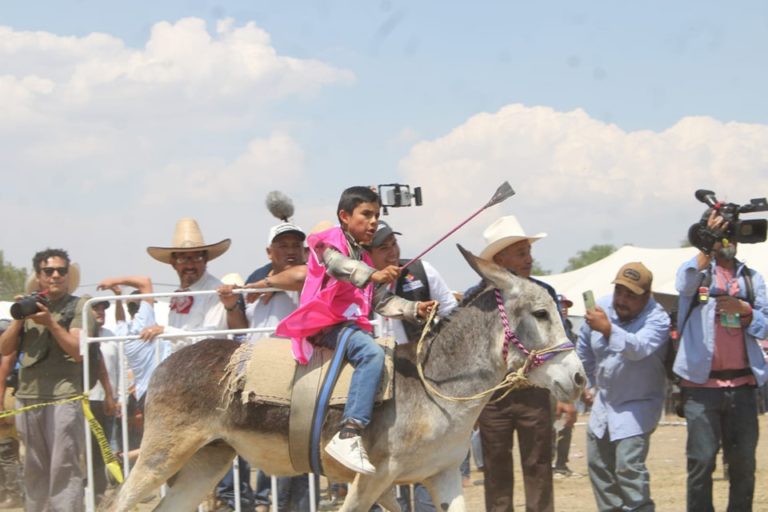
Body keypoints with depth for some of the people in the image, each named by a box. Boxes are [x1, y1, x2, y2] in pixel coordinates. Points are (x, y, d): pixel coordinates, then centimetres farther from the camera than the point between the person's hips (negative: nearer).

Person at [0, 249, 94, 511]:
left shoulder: (79, 306, 3)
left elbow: (78, 351, -7)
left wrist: (51, 323, -14)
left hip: (64, 397, -5)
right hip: (28, 397, 5)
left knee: (64, 469, -10)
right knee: (33, 470, 10)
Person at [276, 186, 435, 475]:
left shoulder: (364, 260, 25)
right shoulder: (330, 241, 1)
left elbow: (383, 301, 21)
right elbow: (338, 264, -23)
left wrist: (414, 310, 3)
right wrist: (373, 275, -41)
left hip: (352, 325, 9)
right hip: (325, 323, -9)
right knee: (372, 353, -33)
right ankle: (348, 437, -42)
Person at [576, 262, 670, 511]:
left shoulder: (657, 319, -22)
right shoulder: (602, 306, -5)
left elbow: (639, 348, -42)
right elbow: (584, 347, 13)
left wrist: (608, 329, -56)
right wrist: (588, 383, 20)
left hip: (636, 406, -7)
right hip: (604, 401, 7)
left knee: (629, 466, -21)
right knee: (598, 464, 15)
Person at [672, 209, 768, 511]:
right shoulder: (698, 271, 6)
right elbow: (684, 284, -19)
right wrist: (708, 245, -32)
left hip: (742, 383, 3)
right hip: (702, 384, -3)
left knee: (743, 463, 5)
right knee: (702, 460, -7)